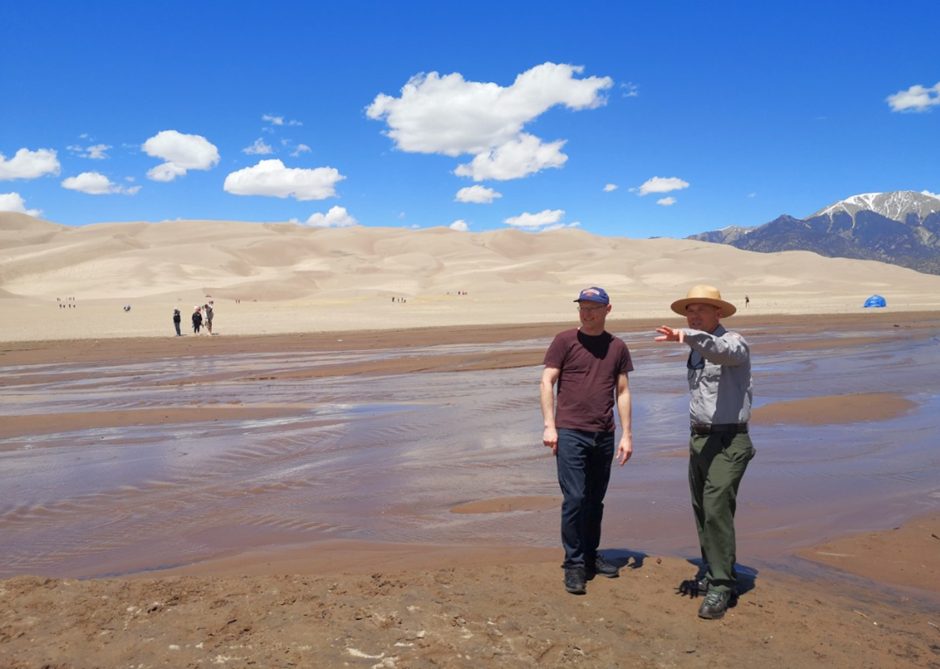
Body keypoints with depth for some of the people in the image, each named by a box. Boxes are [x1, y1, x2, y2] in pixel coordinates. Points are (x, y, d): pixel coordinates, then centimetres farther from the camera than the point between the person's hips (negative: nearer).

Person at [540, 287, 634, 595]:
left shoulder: (617, 347, 9)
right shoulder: (565, 341, -1)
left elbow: (623, 392, 12)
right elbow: (546, 382, -2)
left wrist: (626, 434, 7)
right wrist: (549, 425, -10)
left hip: (603, 435, 4)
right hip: (570, 432, -4)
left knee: (595, 500, 13)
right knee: (574, 498, -6)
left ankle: (591, 555, 29)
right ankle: (574, 564, 6)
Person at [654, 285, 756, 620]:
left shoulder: (733, 343, -10)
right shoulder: (696, 351, 15)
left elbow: (720, 350, -36)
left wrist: (688, 336, -51)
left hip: (728, 441, -8)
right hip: (699, 438, 8)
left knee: (717, 510, -13)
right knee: (702, 511, 12)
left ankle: (722, 587, -4)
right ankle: (713, 574, 26)